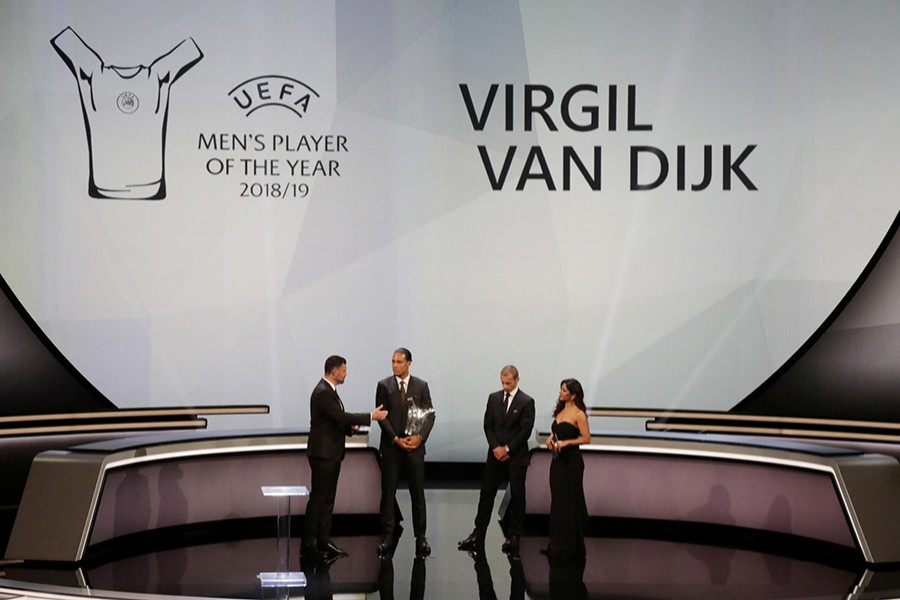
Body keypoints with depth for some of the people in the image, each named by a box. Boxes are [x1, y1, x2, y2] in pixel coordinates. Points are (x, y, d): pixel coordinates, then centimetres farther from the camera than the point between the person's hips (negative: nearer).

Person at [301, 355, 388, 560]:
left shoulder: (329, 390, 14)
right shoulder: (323, 392, -19)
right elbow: (341, 416, -25)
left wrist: (350, 426, -1)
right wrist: (371, 416, -20)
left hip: (331, 453, 10)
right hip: (323, 453, -10)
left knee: (327, 499, 13)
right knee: (318, 499, -6)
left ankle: (324, 542, 19)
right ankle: (307, 545, -1)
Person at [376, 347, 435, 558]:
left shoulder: (421, 386, 5)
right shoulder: (384, 386, 2)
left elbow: (430, 414, 3)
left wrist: (420, 436, -11)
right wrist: (396, 439, -12)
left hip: (415, 445, 1)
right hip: (391, 446, 0)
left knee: (418, 492, 3)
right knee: (388, 492, 1)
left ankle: (421, 537, 10)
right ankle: (387, 537, 5)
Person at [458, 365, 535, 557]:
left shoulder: (527, 402, -6)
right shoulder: (494, 398, 7)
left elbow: (526, 430, -11)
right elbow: (488, 425, 6)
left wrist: (507, 449, -12)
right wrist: (496, 447, -7)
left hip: (516, 456, -4)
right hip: (496, 454, 4)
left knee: (517, 496, 3)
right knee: (486, 494, 3)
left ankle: (513, 536, 10)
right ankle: (478, 534, 6)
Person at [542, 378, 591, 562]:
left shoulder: (578, 414, -12)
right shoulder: (560, 410, 12)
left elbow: (586, 438, -14)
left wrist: (566, 442, -22)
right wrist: (551, 438, 2)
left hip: (571, 462, -8)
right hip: (558, 460, 8)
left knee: (569, 503, -2)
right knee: (557, 502, 11)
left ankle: (570, 548, 6)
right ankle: (557, 545, 19)